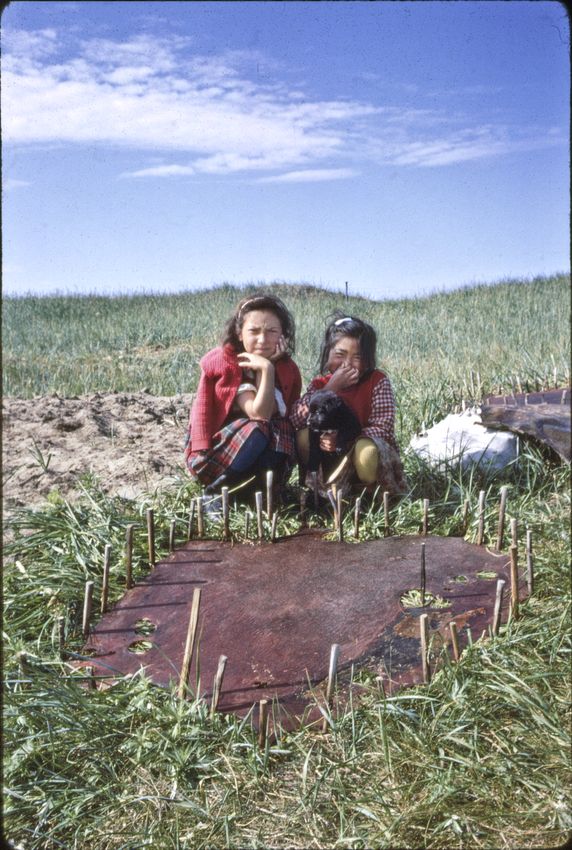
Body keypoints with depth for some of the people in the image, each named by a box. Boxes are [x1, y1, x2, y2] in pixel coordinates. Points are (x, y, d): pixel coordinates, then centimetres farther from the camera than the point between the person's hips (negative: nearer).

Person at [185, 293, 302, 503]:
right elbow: (259, 415, -25)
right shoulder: (224, 362, -16)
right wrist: (267, 369, -31)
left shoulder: (288, 369, -2)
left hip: (253, 463, 4)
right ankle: (215, 492, -16)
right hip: (209, 456, -4)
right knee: (256, 430, -32)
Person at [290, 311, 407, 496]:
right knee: (305, 435, -21)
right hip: (332, 459, 3)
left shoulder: (378, 381, -11)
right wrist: (331, 388, -25)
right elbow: (296, 421, -19)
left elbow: (383, 427, -20)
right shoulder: (320, 383, -3)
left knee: (366, 450, -36)